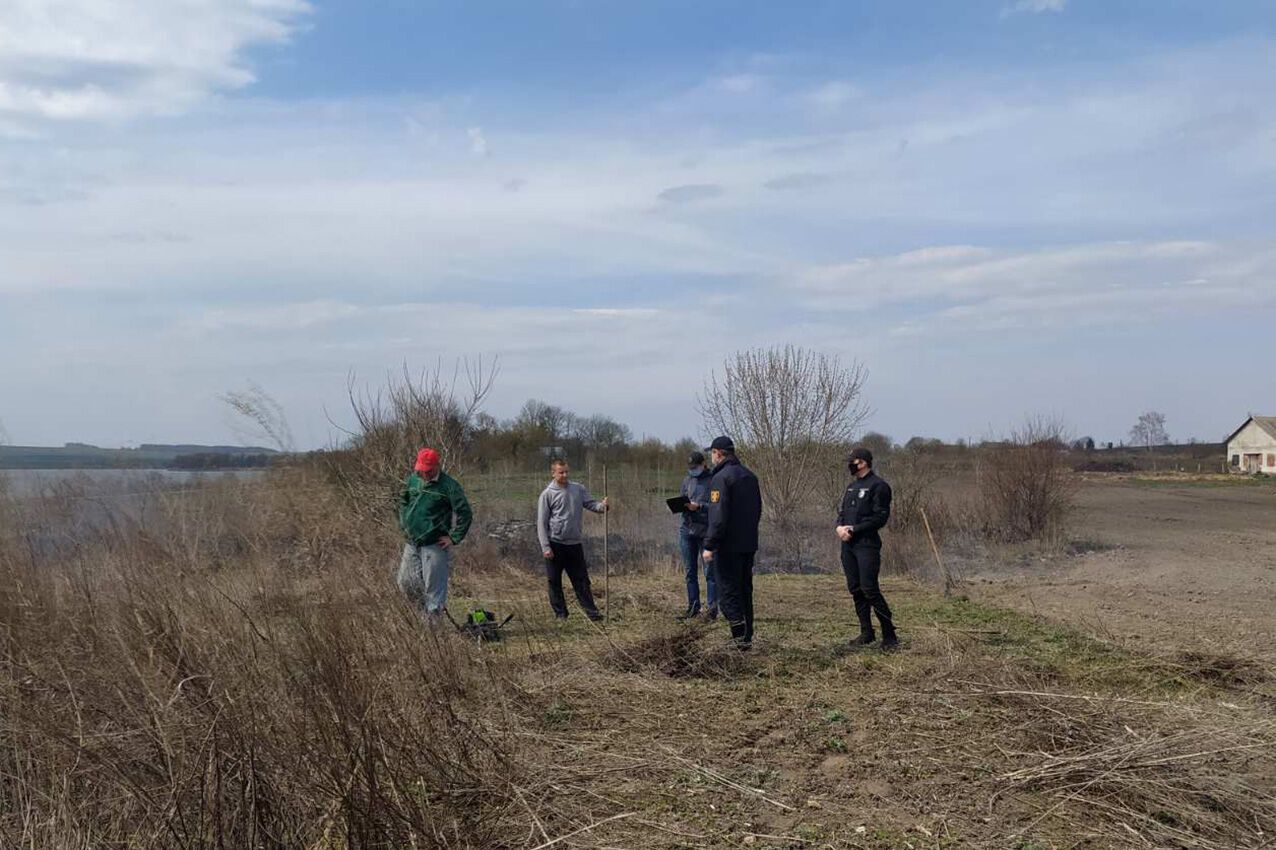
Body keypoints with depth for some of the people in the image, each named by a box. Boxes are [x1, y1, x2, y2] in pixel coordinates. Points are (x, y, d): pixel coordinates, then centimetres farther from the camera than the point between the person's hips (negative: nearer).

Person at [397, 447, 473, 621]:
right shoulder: (413, 479, 4)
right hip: (412, 543, 7)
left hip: (435, 545, -7)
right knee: (405, 583, 13)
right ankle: (426, 610, 33)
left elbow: (465, 514, -13)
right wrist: (404, 525, 15)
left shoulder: (449, 486, -14)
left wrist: (454, 538, -14)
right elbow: (403, 501, 23)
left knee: (434, 588, -2)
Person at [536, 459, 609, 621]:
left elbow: (591, 504, 4)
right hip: (555, 544, -3)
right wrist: (545, 547, -12)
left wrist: (603, 506, -21)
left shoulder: (578, 489, 7)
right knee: (555, 581, 4)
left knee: (582, 579, 5)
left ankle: (591, 611, 7)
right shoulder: (547, 494, -5)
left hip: (574, 543, 3)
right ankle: (560, 612, 14)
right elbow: (541, 523, -6)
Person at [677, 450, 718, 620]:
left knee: (710, 571, -1)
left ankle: (711, 608, 3)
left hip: (707, 531, -6)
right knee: (690, 572, 10)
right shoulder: (687, 480, 13)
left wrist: (698, 506, -20)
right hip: (687, 530, 6)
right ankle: (693, 607, 18)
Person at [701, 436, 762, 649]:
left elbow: (718, 516, -21)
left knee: (728, 591, -3)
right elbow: (757, 509, 19)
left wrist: (709, 545, -18)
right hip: (749, 544, 8)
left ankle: (741, 635, -12)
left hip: (728, 546, -8)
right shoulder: (749, 476, 13)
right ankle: (746, 637, 19)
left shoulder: (721, 478, -15)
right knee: (745, 590, 14)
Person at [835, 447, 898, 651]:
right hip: (848, 545, 8)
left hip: (867, 545, -8)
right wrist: (840, 526, -2)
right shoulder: (852, 486, 17)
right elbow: (842, 512, 20)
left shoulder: (878, 486, -9)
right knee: (855, 589, 10)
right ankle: (866, 633, 19)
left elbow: (880, 517, -15)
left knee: (869, 589, -12)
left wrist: (853, 529, -16)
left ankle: (890, 635, -3)